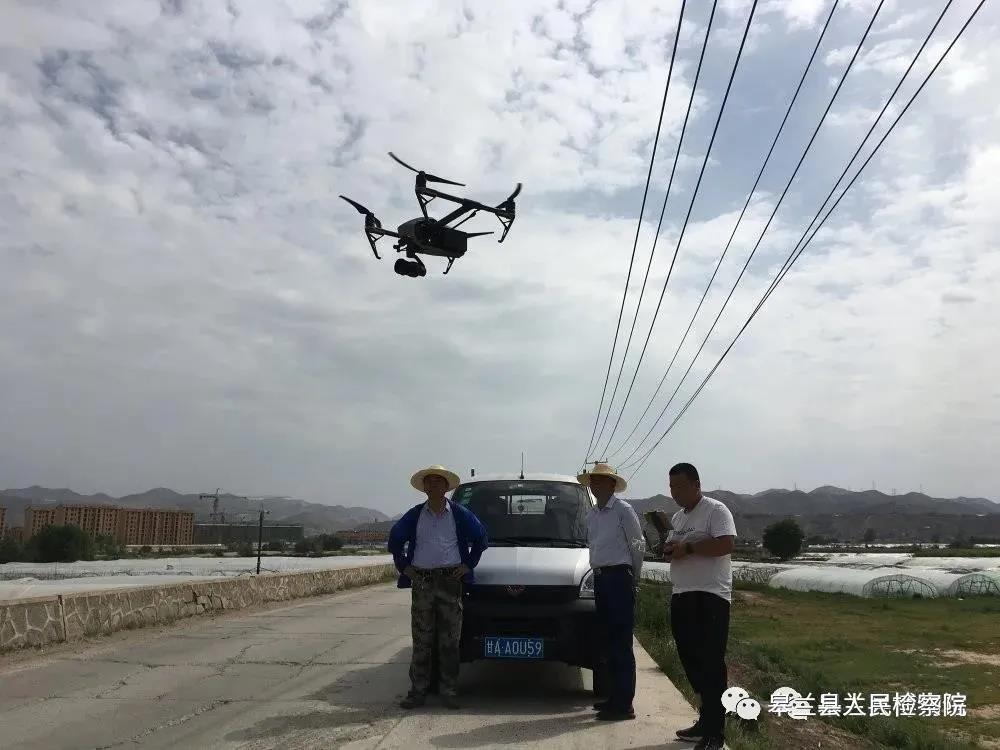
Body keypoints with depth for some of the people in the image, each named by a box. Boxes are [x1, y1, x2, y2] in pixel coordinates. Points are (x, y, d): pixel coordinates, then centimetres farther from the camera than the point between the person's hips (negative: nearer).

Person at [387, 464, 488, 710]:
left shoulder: (460, 514, 4)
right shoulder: (414, 515, 7)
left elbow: (480, 538, 11)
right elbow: (395, 539, 16)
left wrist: (468, 564, 4)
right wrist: (403, 566, 8)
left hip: (450, 581, -1)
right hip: (421, 582, 1)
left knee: (449, 640, 3)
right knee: (421, 640, 4)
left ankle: (449, 692, 11)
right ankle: (418, 691, 10)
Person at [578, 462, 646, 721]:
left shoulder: (623, 510, -7)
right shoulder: (592, 515, 15)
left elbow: (638, 546, -3)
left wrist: (633, 577, 4)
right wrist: (599, 572, 13)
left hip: (619, 577, -7)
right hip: (600, 578, 7)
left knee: (621, 642, -6)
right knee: (609, 641, 12)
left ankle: (623, 704, -3)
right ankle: (614, 697, 21)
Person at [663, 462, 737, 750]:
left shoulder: (715, 510, -8)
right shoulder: (677, 517, 18)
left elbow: (726, 545, -20)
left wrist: (687, 547, -18)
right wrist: (668, 549, 1)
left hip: (710, 596, -9)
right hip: (681, 596, 9)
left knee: (711, 665, -6)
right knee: (691, 662, 12)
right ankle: (706, 721, 24)